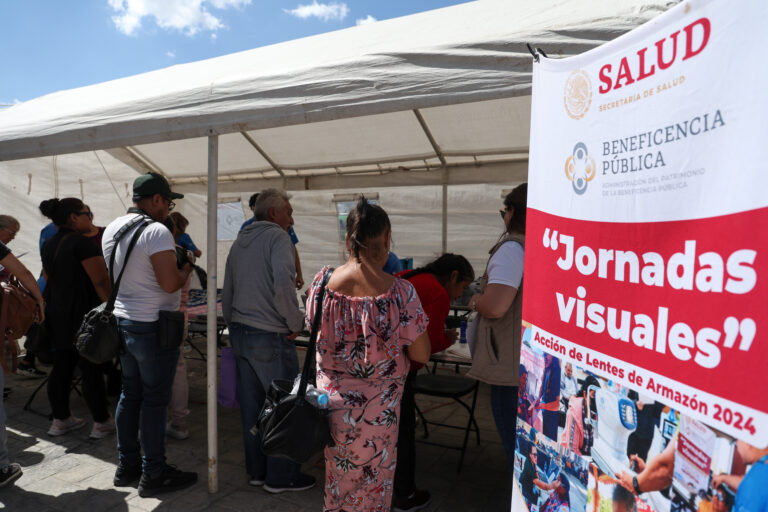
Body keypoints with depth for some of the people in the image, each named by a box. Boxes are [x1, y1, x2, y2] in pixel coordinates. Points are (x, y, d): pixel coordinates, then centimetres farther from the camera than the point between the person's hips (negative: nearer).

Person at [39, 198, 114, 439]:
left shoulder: (49, 245, 12)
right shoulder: (82, 243, -16)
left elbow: (48, 279, 19)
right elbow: (101, 282, -20)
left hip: (56, 314, 9)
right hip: (83, 315, -9)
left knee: (62, 365, 15)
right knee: (91, 368, -2)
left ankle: (60, 419, 25)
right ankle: (101, 423, 8)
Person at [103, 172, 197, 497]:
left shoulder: (112, 229, 9)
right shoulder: (157, 232, -19)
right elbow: (170, 284, -24)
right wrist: (187, 268, -3)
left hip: (122, 322, 9)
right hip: (154, 329, -8)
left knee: (130, 394, 18)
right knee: (155, 400, 2)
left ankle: (126, 465, 31)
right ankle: (153, 475, 14)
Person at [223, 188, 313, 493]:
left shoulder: (239, 243, 15)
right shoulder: (277, 236, -11)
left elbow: (227, 294, 17)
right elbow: (283, 284, -26)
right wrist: (295, 323, -15)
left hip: (239, 334, 8)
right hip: (270, 336, -8)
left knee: (251, 405, 16)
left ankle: (256, 471, 29)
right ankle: (281, 476, 17)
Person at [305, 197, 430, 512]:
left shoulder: (323, 282, -12)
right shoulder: (400, 292, -22)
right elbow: (421, 355, -15)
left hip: (333, 399, 4)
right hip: (377, 409, -3)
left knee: (338, 471, 26)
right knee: (373, 476, 19)